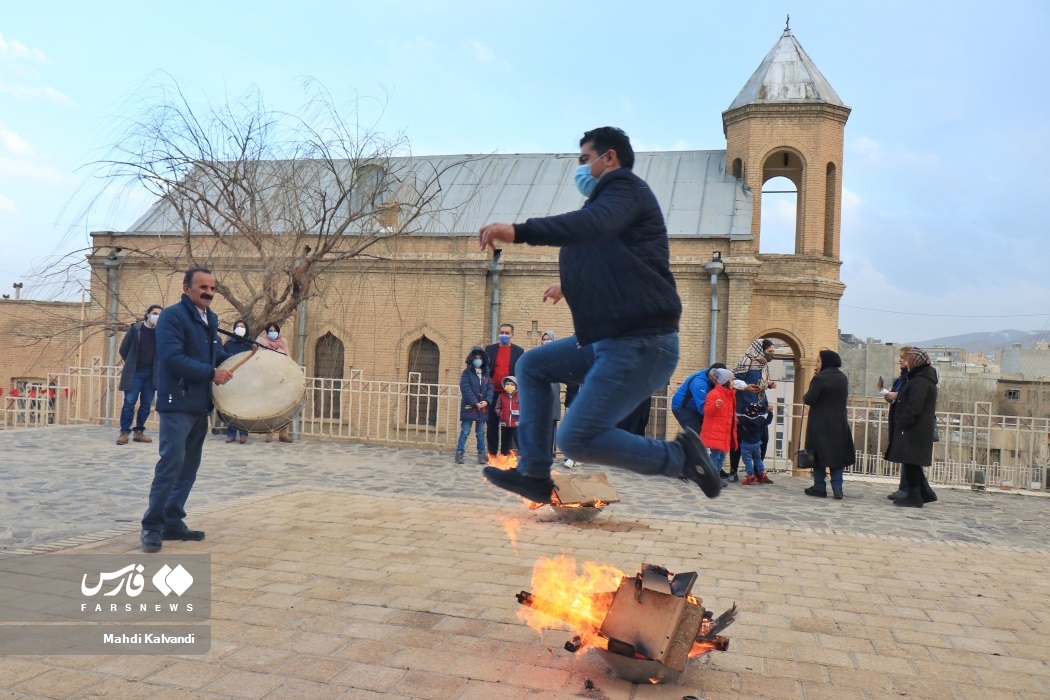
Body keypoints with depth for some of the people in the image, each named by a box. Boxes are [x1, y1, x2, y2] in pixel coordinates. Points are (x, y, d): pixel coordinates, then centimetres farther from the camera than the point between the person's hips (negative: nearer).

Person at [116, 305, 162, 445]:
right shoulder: (135, 328, 0)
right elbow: (123, 349, 6)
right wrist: (130, 363, 8)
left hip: (151, 374, 3)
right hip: (134, 372, -3)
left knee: (146, 404, 5)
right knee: (129, 402, -5)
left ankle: (138, 431, 14)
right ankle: (124, 432, 0)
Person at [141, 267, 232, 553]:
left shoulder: (211, 319, 15)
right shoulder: (172, 316, -11)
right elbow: (172, 358, -23)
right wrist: (211, 373, -21)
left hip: (201, 405, 8)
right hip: (177, 404, -8)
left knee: (189, 466, 11)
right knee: (172, 463, -10)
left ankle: (173, 522, 20)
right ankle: (152, 526, 1)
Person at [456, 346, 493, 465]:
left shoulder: (486, 374, 13)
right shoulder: (467, 373, -1)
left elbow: (490, 388, 5)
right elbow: (466, 389, -11)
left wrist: (486, 401, -12)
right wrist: (475, 403, -18)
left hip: (482, 408, 4)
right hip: (469, 407, -4)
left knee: (480, 432, 10)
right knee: (465, 432, -3)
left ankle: (482, 454, 15)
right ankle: (459, 453, -1)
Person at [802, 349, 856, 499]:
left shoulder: (820, 378, -15)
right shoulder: (843, 378, 8)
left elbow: (809, 400, -16)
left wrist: (805, 397, 4)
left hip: (820, 424, -6)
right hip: (839, 423, 6)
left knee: (819, 454, 3)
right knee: (837, 453, 11)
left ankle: (820, 487, 5)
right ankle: (837, 487, 6)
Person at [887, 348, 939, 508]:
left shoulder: (920, 381, -16)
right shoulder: (924, 378, 17)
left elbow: (913, 406, -22)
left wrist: (903, 424, -19)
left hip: (914, 430, -10)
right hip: (921, 429, 10)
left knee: (910, 462, -5)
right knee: (912, 462, 15)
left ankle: (914, 497, -1)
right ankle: (926, 493, 19)